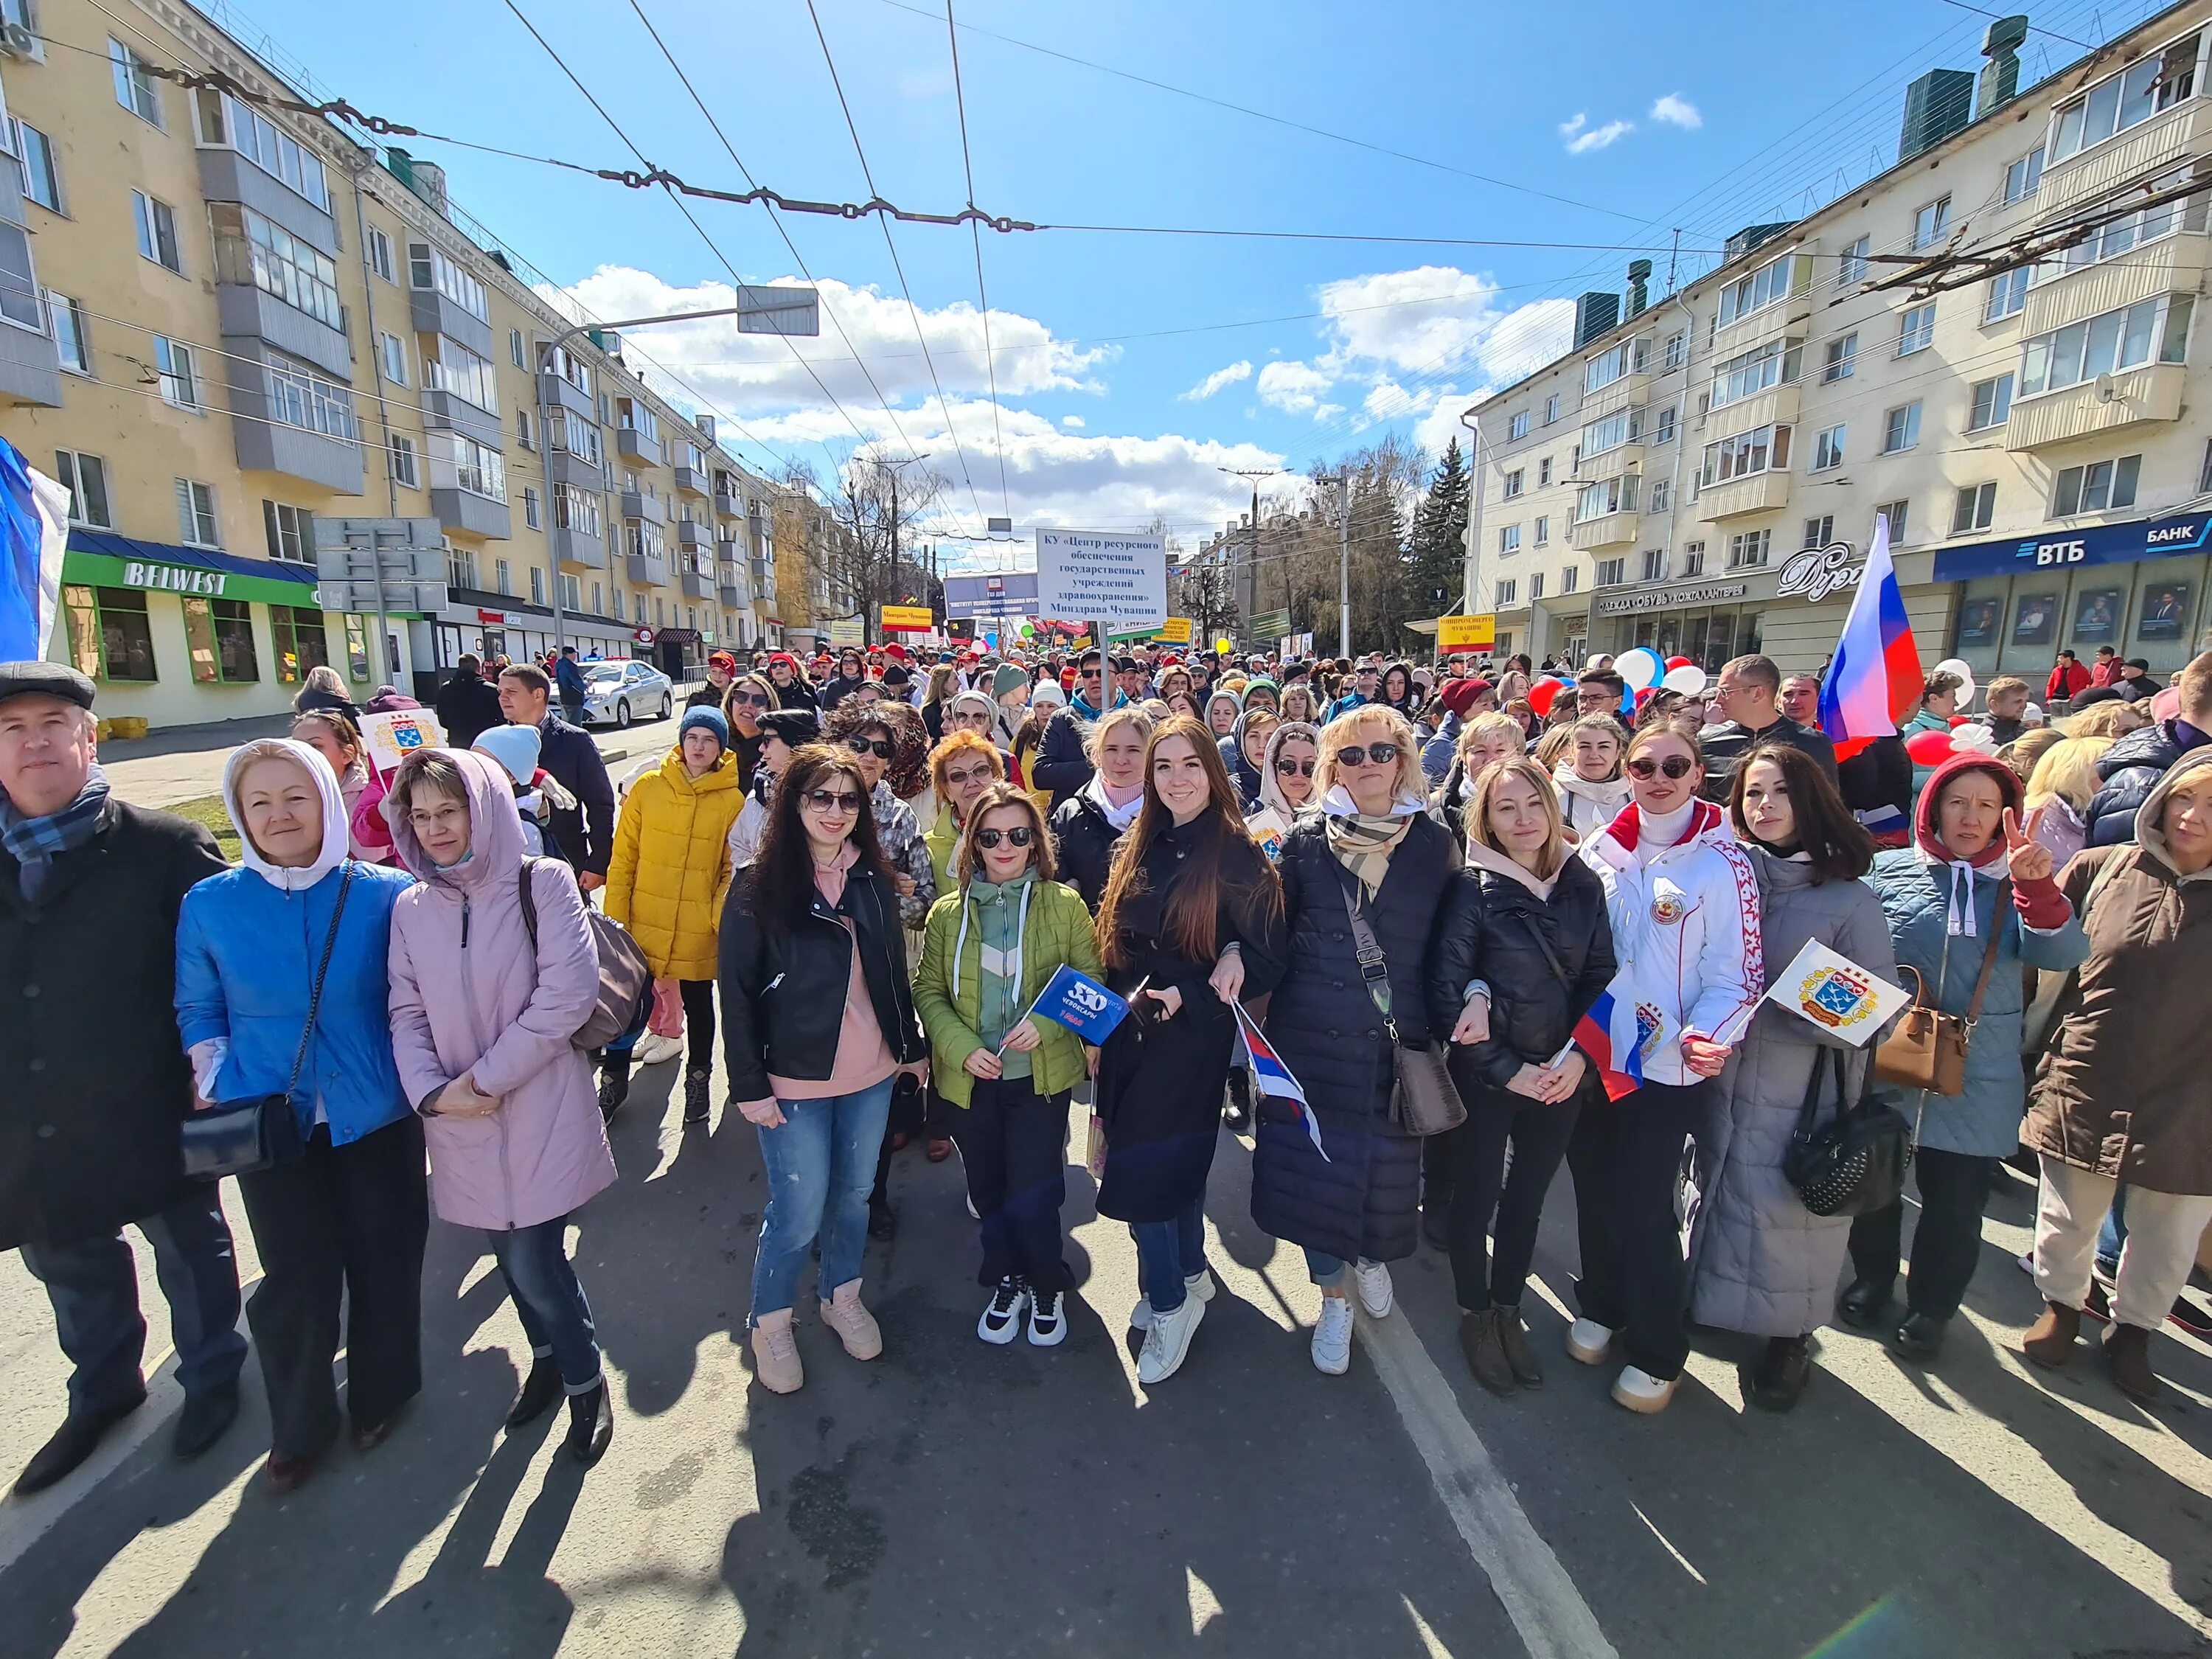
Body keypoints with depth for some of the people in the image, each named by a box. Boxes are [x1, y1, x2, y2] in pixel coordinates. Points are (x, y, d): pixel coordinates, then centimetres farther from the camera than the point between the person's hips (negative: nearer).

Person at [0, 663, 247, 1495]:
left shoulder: (164, 848, -12)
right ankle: (103, 1391, 46)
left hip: (150, 1116, -4)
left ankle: (211, 1376, 37)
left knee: (190, 1252, 15)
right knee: (73, 1272, 23)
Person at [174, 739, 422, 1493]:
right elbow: (198, 1012, 8)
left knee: (384, 1261, 12)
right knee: (296, 1278, 10)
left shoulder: (386, 893, -10)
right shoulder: (210, 905, -5)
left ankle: (380, 1394, 38)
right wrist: (218, 1086, -2)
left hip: (376, 1117, -1)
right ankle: (298, 1427, 35)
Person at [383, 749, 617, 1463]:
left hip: (540, 1112, -4)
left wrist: (484, 1077, -15)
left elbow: (569, 992, -17)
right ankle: (550, 1357, 41)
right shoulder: (411, 907, 6)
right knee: (511, 1253, 16)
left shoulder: (542, 882, -9)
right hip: (461, 1122, 5)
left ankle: (585, 1380, 23)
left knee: (532, 1260, -3)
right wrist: (432, 1090, -12)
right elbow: (407, 1014, 5)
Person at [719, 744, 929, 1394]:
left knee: (855, 1194, 17)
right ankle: (769, 1323, 30)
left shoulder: (874, 881, 2)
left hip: (871, 1073, 4)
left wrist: (913, 1045, 10)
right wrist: (749, 1085, -12)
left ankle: (842, 1297, 41)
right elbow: (736, 992, -10)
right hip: (795, 1079, -4)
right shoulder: (758, 889, -11)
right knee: (798, 1214, 5)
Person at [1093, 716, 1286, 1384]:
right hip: (1131, 1034, 5)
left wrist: (1187, 995, -20)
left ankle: (1170, 1303, 22)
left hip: (1194, 1039, -5)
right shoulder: (1137, 852, 5)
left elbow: (1266, 962, -11)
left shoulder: (1238, 857, -12)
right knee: (1177, 1161, 18)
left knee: (1142, 1169, -2)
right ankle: (1188, 1277, 41)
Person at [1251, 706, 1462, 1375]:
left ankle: (1372, 1257, 47)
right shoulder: (1304, 842, 0)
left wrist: (1455, 1016, -3)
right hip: (1310, 1042, 0)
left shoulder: (1435, 845, 1)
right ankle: (1334, 1297, 32)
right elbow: (1274, 938, 5)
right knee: (1313, 1173, 5)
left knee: (1387, 1170, 11)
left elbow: (1450, 947, 6)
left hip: (1396, 1045, 0)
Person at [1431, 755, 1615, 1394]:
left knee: (1528, 1196, 16)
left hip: (1563, 1074, 3)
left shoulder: (1584, 885, 0)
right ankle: (1475, 1314, 31)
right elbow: (1447, 987, -12)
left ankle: (1507, 1308, 35)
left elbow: (1601, 976, 4)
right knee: (1476, 1194, 9)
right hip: (1487, 1074, -3)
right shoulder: (1474, 888, -11)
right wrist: (1508, 1070, -13)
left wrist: (1578, 1057, -8)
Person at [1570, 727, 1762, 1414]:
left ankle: (1656, 1352, 26)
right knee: (1593, 1189, 15)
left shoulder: (1722, 863, -9)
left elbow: (1738, 970, -9)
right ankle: (1600, 1305, 39)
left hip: (1668, 1066, -3)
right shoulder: (1598, 851, 2)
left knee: (1644, 1206, 3)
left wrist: (1707, 1035, -25)